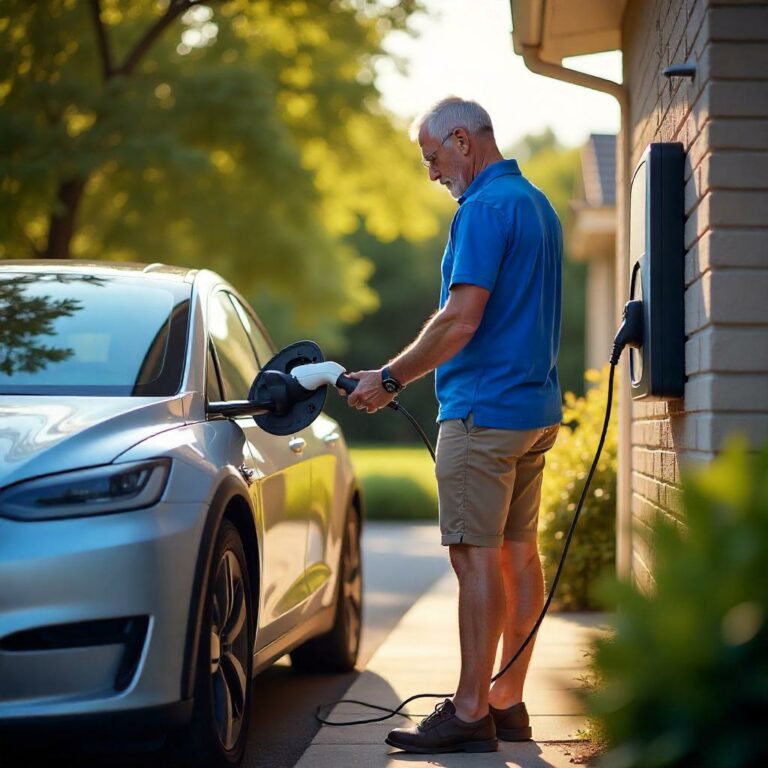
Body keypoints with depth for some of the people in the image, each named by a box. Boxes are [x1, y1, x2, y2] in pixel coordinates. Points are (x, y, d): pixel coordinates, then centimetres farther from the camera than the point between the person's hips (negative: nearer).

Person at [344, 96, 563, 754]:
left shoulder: (486, 207, -14)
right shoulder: (538, 203, 17)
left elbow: (461, 322, -21)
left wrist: (389, 379, -12)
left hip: (485, 410, -10)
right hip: (536, 408, 10)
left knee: (477, 556, -7)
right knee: (518, 552, 10)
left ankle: (471, 712, -5)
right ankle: (507, 702, 16)